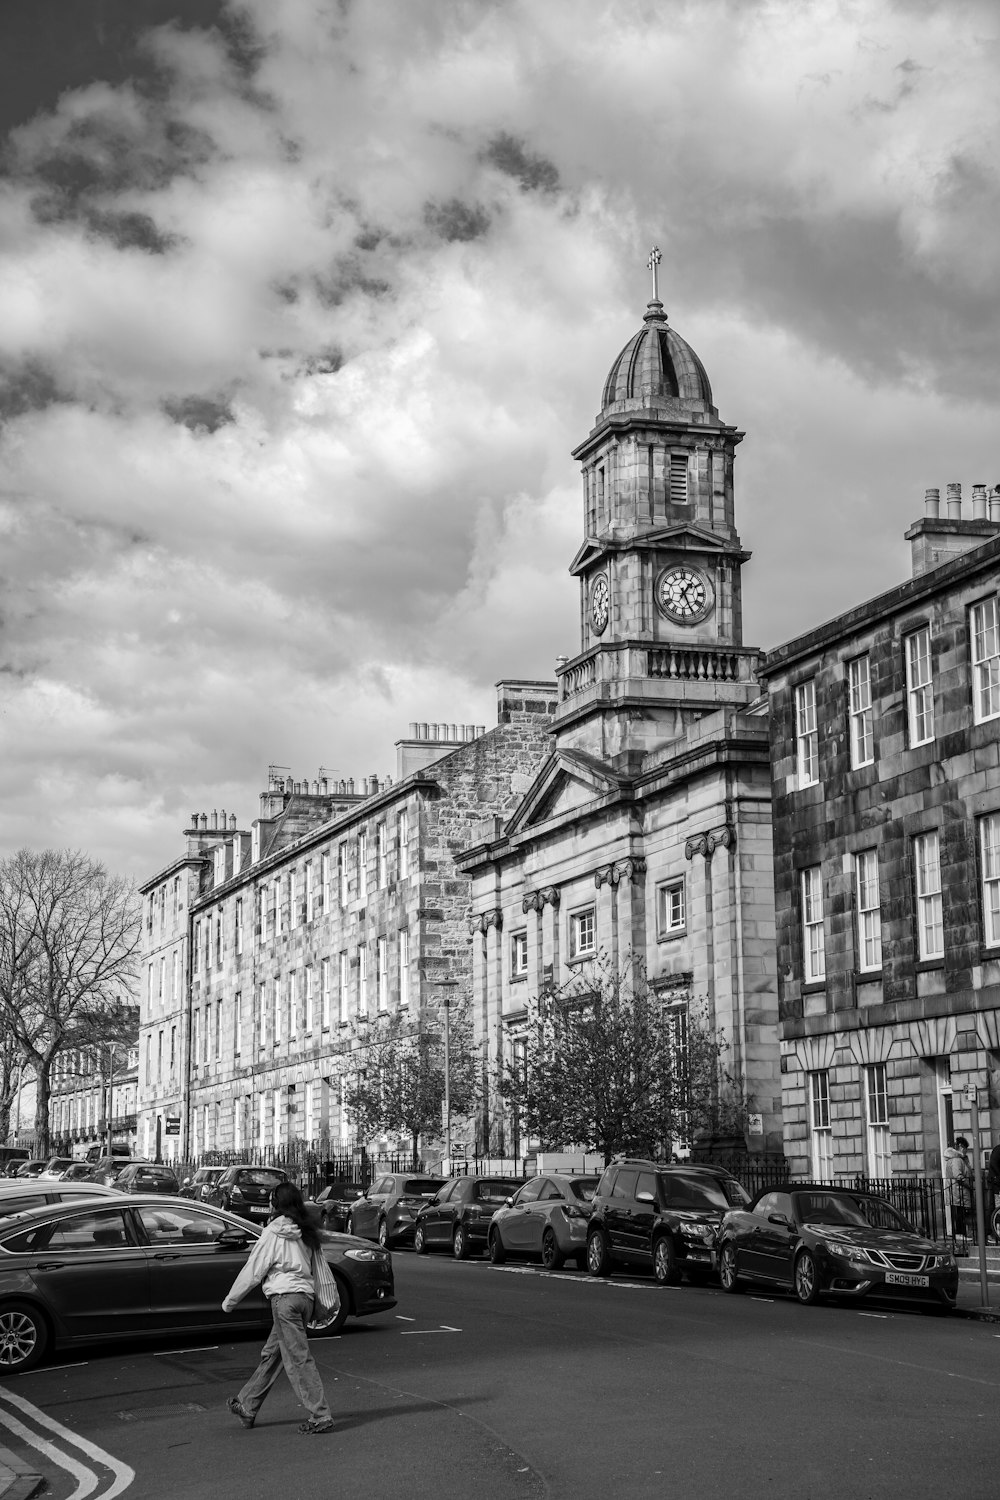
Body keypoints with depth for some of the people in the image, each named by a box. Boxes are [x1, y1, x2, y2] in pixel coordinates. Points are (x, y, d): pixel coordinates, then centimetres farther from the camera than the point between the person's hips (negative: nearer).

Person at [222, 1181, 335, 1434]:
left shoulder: (274, 1234, -8)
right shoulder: (306, 1233, 12)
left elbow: (253, 1271, -5)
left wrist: (230, 1300, 6)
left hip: (284, 1297, -8)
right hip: (305, 1294, 8)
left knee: (298, 1358, -6)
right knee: (271, 1354, 18)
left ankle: (320, 1416, -8)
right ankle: (247, 1407, 29)